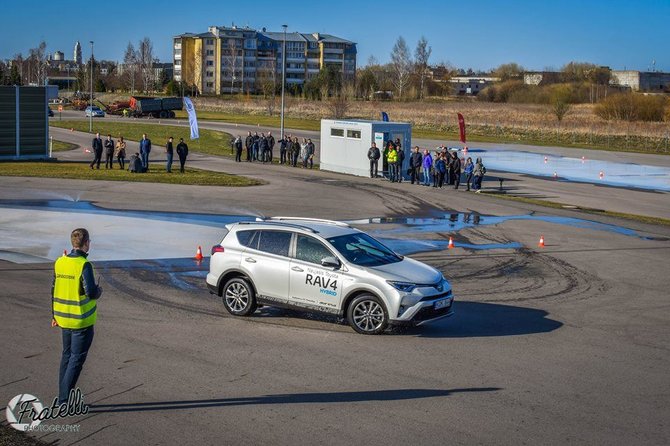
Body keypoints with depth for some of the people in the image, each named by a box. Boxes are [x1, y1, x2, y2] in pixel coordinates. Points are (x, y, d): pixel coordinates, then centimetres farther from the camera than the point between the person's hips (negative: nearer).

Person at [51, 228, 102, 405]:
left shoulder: (60, 262, 2)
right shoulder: (84, 265, -19)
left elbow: (54, 290, 8)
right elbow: (91, 292, -25)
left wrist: (54, 315, 18)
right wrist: (99, 291, -2)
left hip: (64, 317, 7)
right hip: (82, 320, -7)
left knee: (67, 356, 18)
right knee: (77, 359, 1)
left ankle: (62, 398, 23)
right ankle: (64, 400, 1)